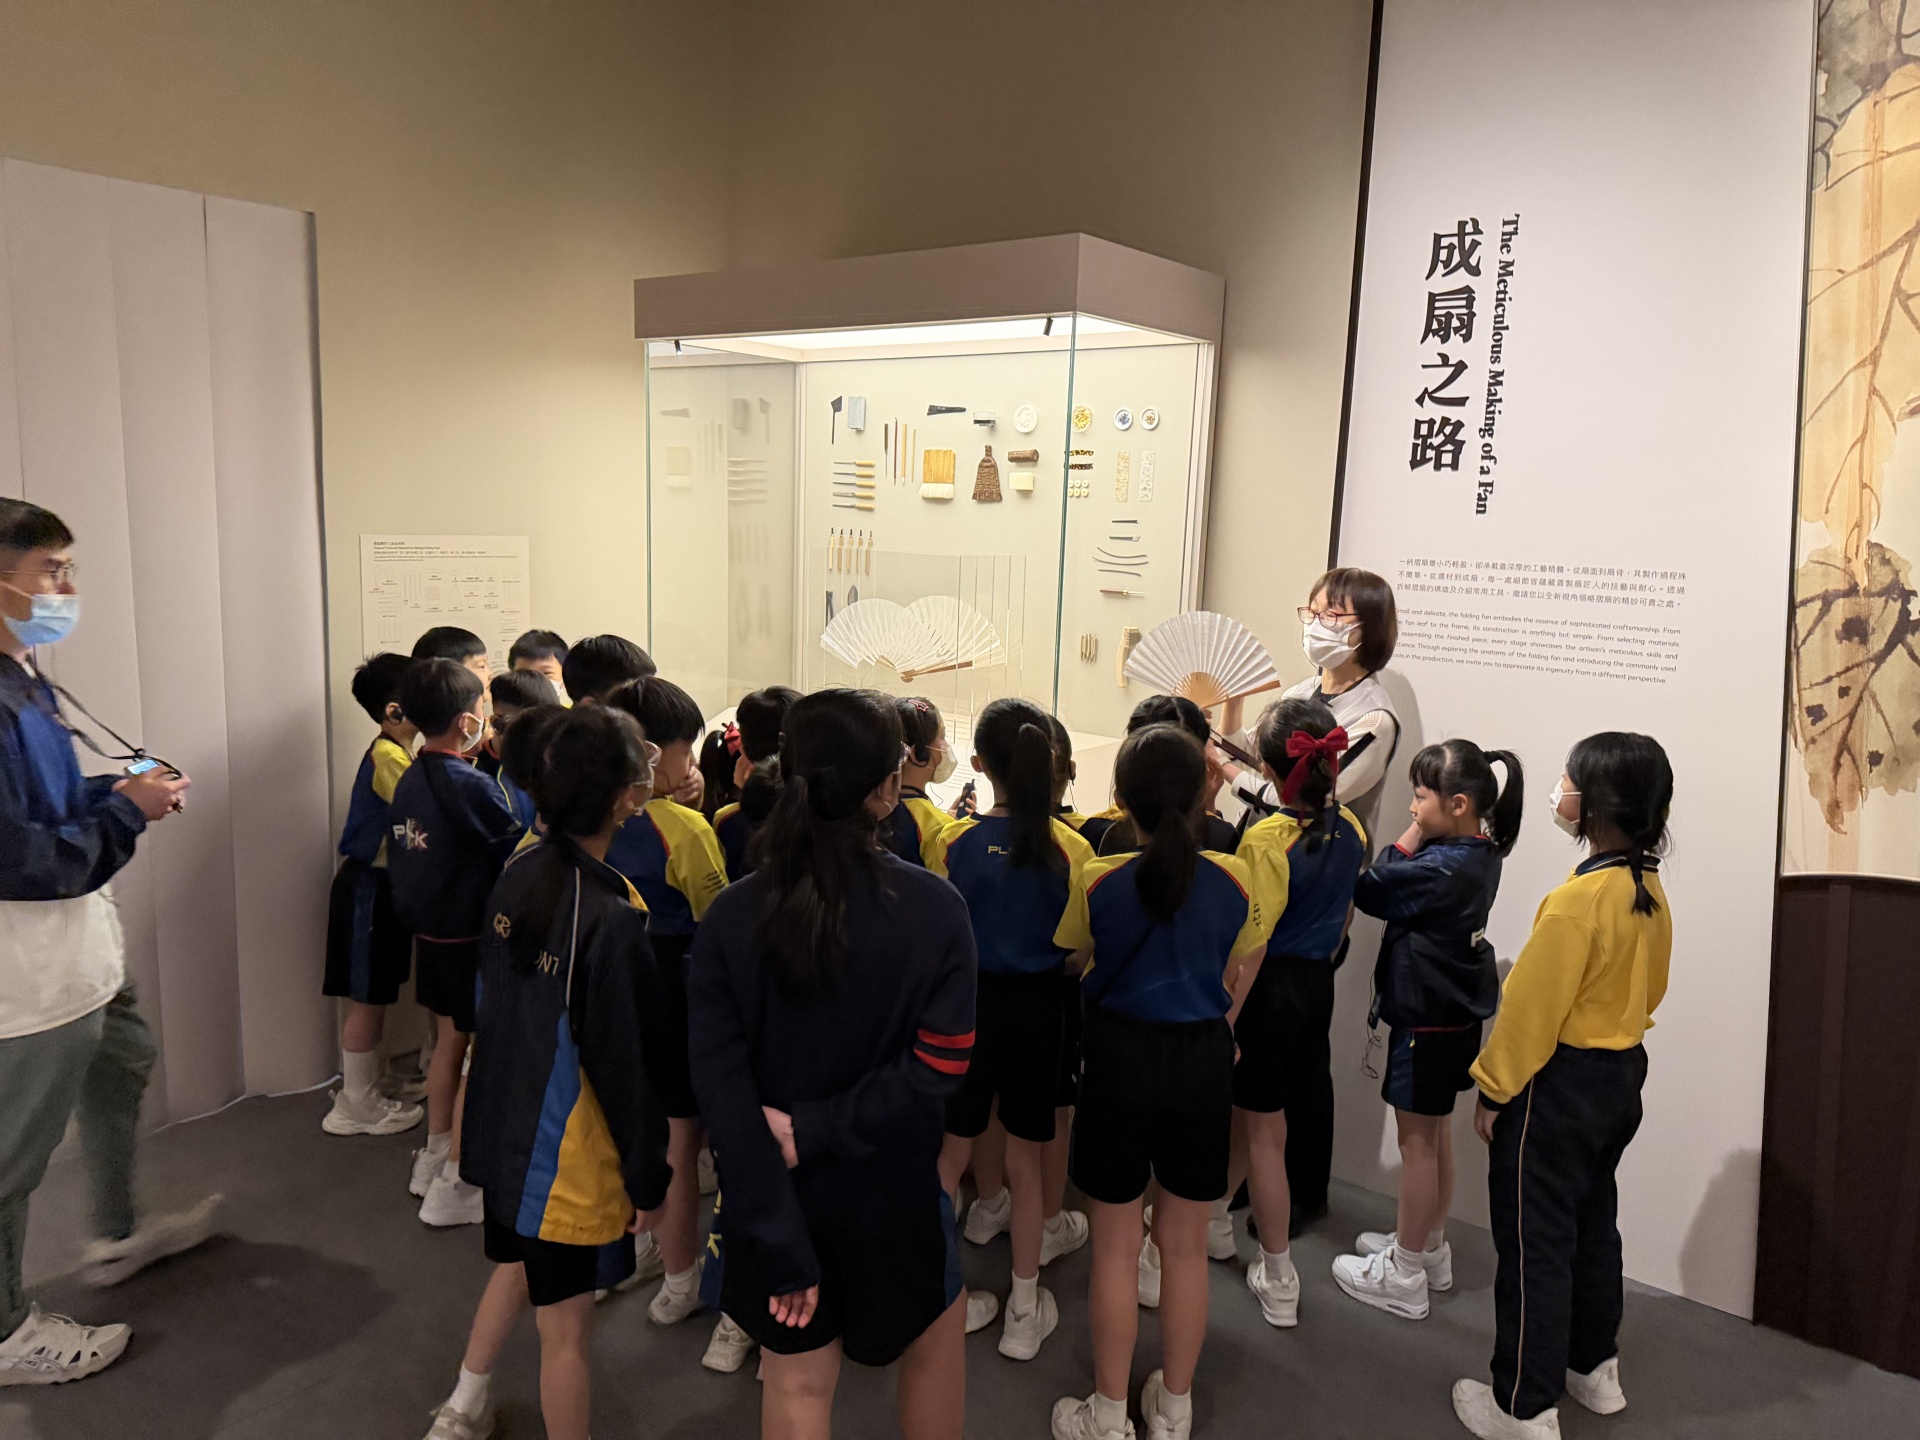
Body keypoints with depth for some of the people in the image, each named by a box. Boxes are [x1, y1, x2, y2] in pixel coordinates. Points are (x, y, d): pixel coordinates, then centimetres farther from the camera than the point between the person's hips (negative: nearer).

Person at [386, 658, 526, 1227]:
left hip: (429, 934, 8)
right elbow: (518, 848, -19)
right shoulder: (471, 786, -22)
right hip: (470, 938, -8)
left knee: (449, 1041, 21)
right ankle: (452, 1185, 9)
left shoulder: (408, 781, 3)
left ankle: (434, 1157, 34)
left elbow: (401, 856, 11)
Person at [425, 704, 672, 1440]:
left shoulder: (518, 875, -6)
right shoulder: (612, 917, -28)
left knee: (516, 1262, 32)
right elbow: (625, 1061, -22)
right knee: (566, 1328, 11)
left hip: (502, 1127, 8)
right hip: (566, 1155, -8)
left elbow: (491, 1001, 7)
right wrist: (647, 1176, -9)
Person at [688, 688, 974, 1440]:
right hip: (890, 1182, -1)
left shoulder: (730, 917, -14)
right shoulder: (934, 907, -18)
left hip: (778, 1196, 2)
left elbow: (721, 1086, -18)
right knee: (935, 1340, 27)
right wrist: (817, 1132, -17)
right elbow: (937, 1069, -22)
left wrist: (778, 1241, -16)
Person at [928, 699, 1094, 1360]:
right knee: (1025, 1158, 14)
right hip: (1038, 1007, 1)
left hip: (967, 1002, 0)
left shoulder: (953, 842, -13)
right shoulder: (1071, 849, -12)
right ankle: (1025, 1312, 27)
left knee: (951, 1152, 15)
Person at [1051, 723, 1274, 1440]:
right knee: (1186, 1246, 16)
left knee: (1115, 1247, 13)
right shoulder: (1234, 881, -11)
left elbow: (1074, 963, 2)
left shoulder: (1098, 883, -16)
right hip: (1204, 1059, 2)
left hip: (1120, 1057, -2)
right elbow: (1238, 981, 4)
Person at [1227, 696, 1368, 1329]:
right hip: (1318, 984, 7)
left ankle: (1279, 1278, 19)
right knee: (1255, 1118, 22)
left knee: (1262, 1132, 8)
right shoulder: (1350, 829, -3)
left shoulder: (1266, 839, -24)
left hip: (1270, 988, -7)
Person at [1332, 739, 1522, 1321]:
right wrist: (1415, 844, -8)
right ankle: (1430, 1249, 36)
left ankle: (1404, 1276, 16)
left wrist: (1407, 841, -15)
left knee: (1416, 1141, 3)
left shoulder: (1440, 868, -27)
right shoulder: (1479, 854, 2)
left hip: (1427, 1020, -9)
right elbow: (1406, 890, 5)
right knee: (1436, 1135, 21)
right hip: (1457, 1012, 9)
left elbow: (1369, 892, -20)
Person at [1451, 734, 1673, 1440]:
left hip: (1559, 1084, -8)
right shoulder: (1650, 893, 0)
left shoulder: (1577, 900, -27)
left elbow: (1531, 1007, -22)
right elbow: (1649, 988, 12)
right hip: (1622, 1075, 9)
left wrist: (1494, 1090, -11)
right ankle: (1594, 1367, 39)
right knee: (1592, 1222, 23)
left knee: (1535, 1240, 3)